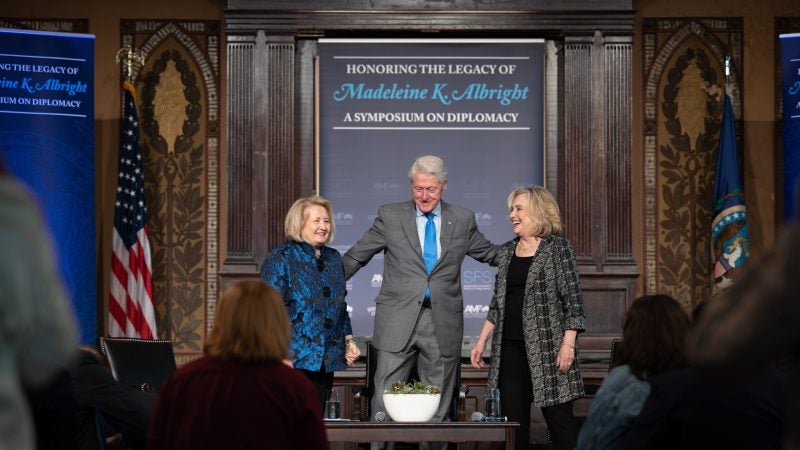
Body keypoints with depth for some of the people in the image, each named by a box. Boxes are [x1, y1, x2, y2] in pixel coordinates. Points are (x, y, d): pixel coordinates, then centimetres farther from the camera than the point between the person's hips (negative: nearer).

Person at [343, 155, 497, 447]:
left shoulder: (462, 220, 9)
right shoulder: (390, 216, 4)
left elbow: (491, 255, 19)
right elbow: (355, 258, 9)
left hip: (442, 324, 1)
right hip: (399, 322, -1)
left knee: (436, 409, 6)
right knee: (385, 404, -3)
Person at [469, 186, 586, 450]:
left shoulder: (557, 247, -3)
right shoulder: (506, 252, 13)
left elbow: (573, 300, -8)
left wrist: (568, 344, -15)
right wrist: (481, 342, 13)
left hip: (547, 347, -6)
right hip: (510, 348, 6)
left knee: (559, 417, -3)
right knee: (513, 419, 5)